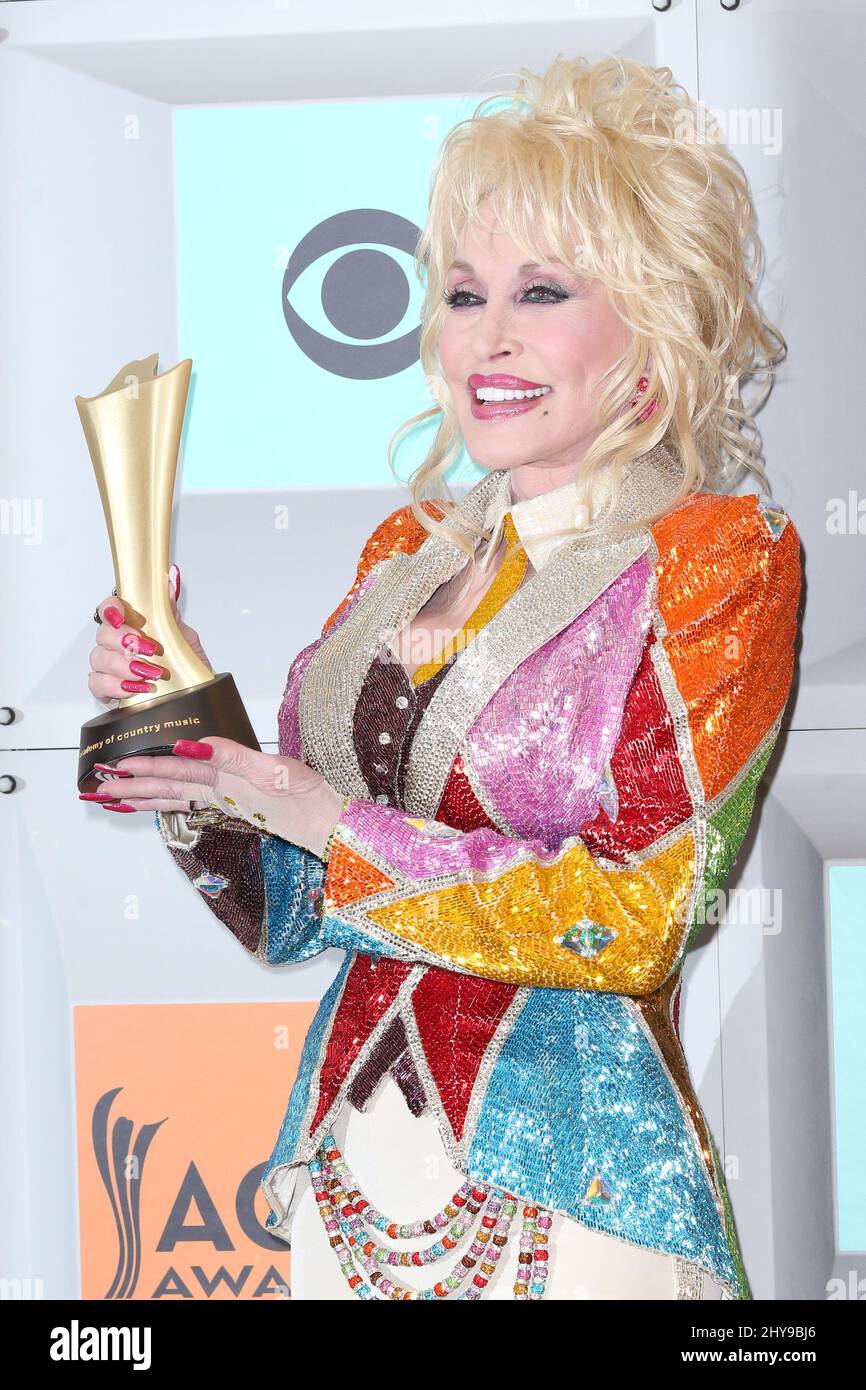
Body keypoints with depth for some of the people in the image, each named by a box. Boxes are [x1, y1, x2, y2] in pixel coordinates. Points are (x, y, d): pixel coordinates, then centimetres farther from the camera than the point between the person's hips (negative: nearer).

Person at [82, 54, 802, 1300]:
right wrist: (184, 732, -7)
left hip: (562, 1184, -5)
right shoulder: (405, 553, 7)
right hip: (349, 1166, 5)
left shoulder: (722, 556, -8)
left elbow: (636, 919, -16)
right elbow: (293, 913, 10)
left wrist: (315, 815, -14)